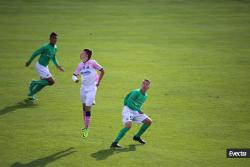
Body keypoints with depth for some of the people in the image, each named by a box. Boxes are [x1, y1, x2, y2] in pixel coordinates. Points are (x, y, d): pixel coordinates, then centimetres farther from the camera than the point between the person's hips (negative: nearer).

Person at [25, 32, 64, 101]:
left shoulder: (55, 48, 3)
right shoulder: (46, 47, -24)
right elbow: (35, 53, -16)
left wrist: (58, 66, 11)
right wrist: (29, 61, -6)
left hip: (45, 66, 9)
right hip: (40, 66, -9)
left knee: (43, 83, 19)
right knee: (51, 82, -10)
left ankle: (30, 95, 32)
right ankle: (34, 83, 3)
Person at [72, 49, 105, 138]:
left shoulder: (92, 63, -13)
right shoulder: (80, 65, 2)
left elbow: (102, 71, -3)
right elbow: (74, 74, 10)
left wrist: (98, 82, -3)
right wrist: (75, 78, -13)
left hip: (91, 88, -6)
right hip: (83, 87, 6)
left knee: (88, 109, -8)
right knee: (84, 107, 15)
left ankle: (86, 129, -1)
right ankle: (85, 126, 29)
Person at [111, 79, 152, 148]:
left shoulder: (145, 96, 10)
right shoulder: (136, 92, -16)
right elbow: (129, 101, -24)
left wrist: (139, 110, 7)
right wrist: (138, 110, -24)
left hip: (136, 111, 9)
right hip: (128, 110, -9)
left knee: (149, 121, 9)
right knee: (129, 125, -31)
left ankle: (137, 136, 26)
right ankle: (115, 142, -27)